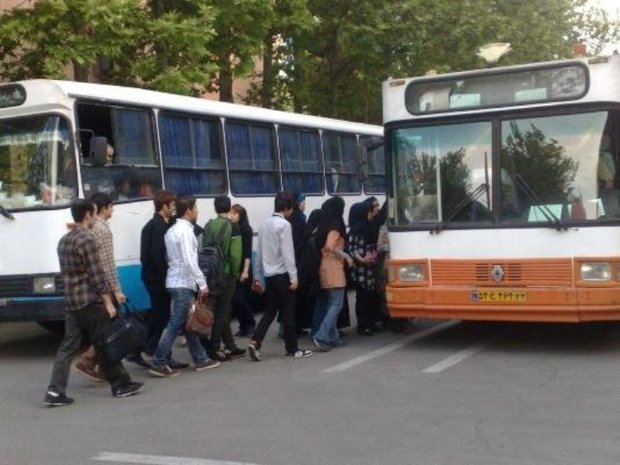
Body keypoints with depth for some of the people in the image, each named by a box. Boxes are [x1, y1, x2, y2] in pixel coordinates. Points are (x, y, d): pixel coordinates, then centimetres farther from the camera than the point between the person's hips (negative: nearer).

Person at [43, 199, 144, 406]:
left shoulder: (64, 240, 13)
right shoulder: (86, 240, -15)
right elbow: (96, 274, -16)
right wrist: (108, 302, -12)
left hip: (70, 302, 8)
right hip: (89, 302, -8)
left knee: (68, 346, 6)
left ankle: (55, 391, 0)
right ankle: (121, 385, 13)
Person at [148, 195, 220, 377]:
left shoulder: (172, 230, 15)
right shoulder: (185, 231, -14)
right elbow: (189, 261, -21)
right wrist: (202, 283, -18)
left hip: (177, 281, 10)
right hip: (183, 283, -10)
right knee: (176, 324, -8)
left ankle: (200, 359, 20)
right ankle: (158, 363, -7)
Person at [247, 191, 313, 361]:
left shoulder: (264, 224, 10)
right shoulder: (284, 224, -12)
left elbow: (259, 252, 13)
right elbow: (287, 252, -16)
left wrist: (257, 276, 19)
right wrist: (293, 277, -15)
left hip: (269, 275, 7)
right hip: (282, 275, -7)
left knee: (270, 311, 12)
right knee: (288, 313, 3)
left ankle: (255, 342, -3)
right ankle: (292, 349, 11)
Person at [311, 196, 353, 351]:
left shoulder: (324, 225, 14)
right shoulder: (335, 225, -11)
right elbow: (330, 246, -22)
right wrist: (346, 256, -11)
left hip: (324, 267, 9)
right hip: (333, 269, -9)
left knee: (329, 304, 13)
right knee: (336, 304, -8)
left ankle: (332, 337, 17)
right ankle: (322, 336, -16)